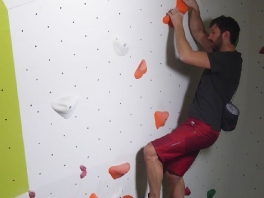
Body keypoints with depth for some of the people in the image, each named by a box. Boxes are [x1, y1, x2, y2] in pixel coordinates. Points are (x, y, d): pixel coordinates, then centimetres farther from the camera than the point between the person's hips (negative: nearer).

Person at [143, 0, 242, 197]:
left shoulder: (228, 59, -14)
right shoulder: (223, 57, 15)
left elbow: (186, 55, -22)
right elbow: (198, 33, 23)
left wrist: (178, 24, -10)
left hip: (202, 127, -10)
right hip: (199, 126, 10)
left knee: (151, 151, -17)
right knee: (174, 174, 16)